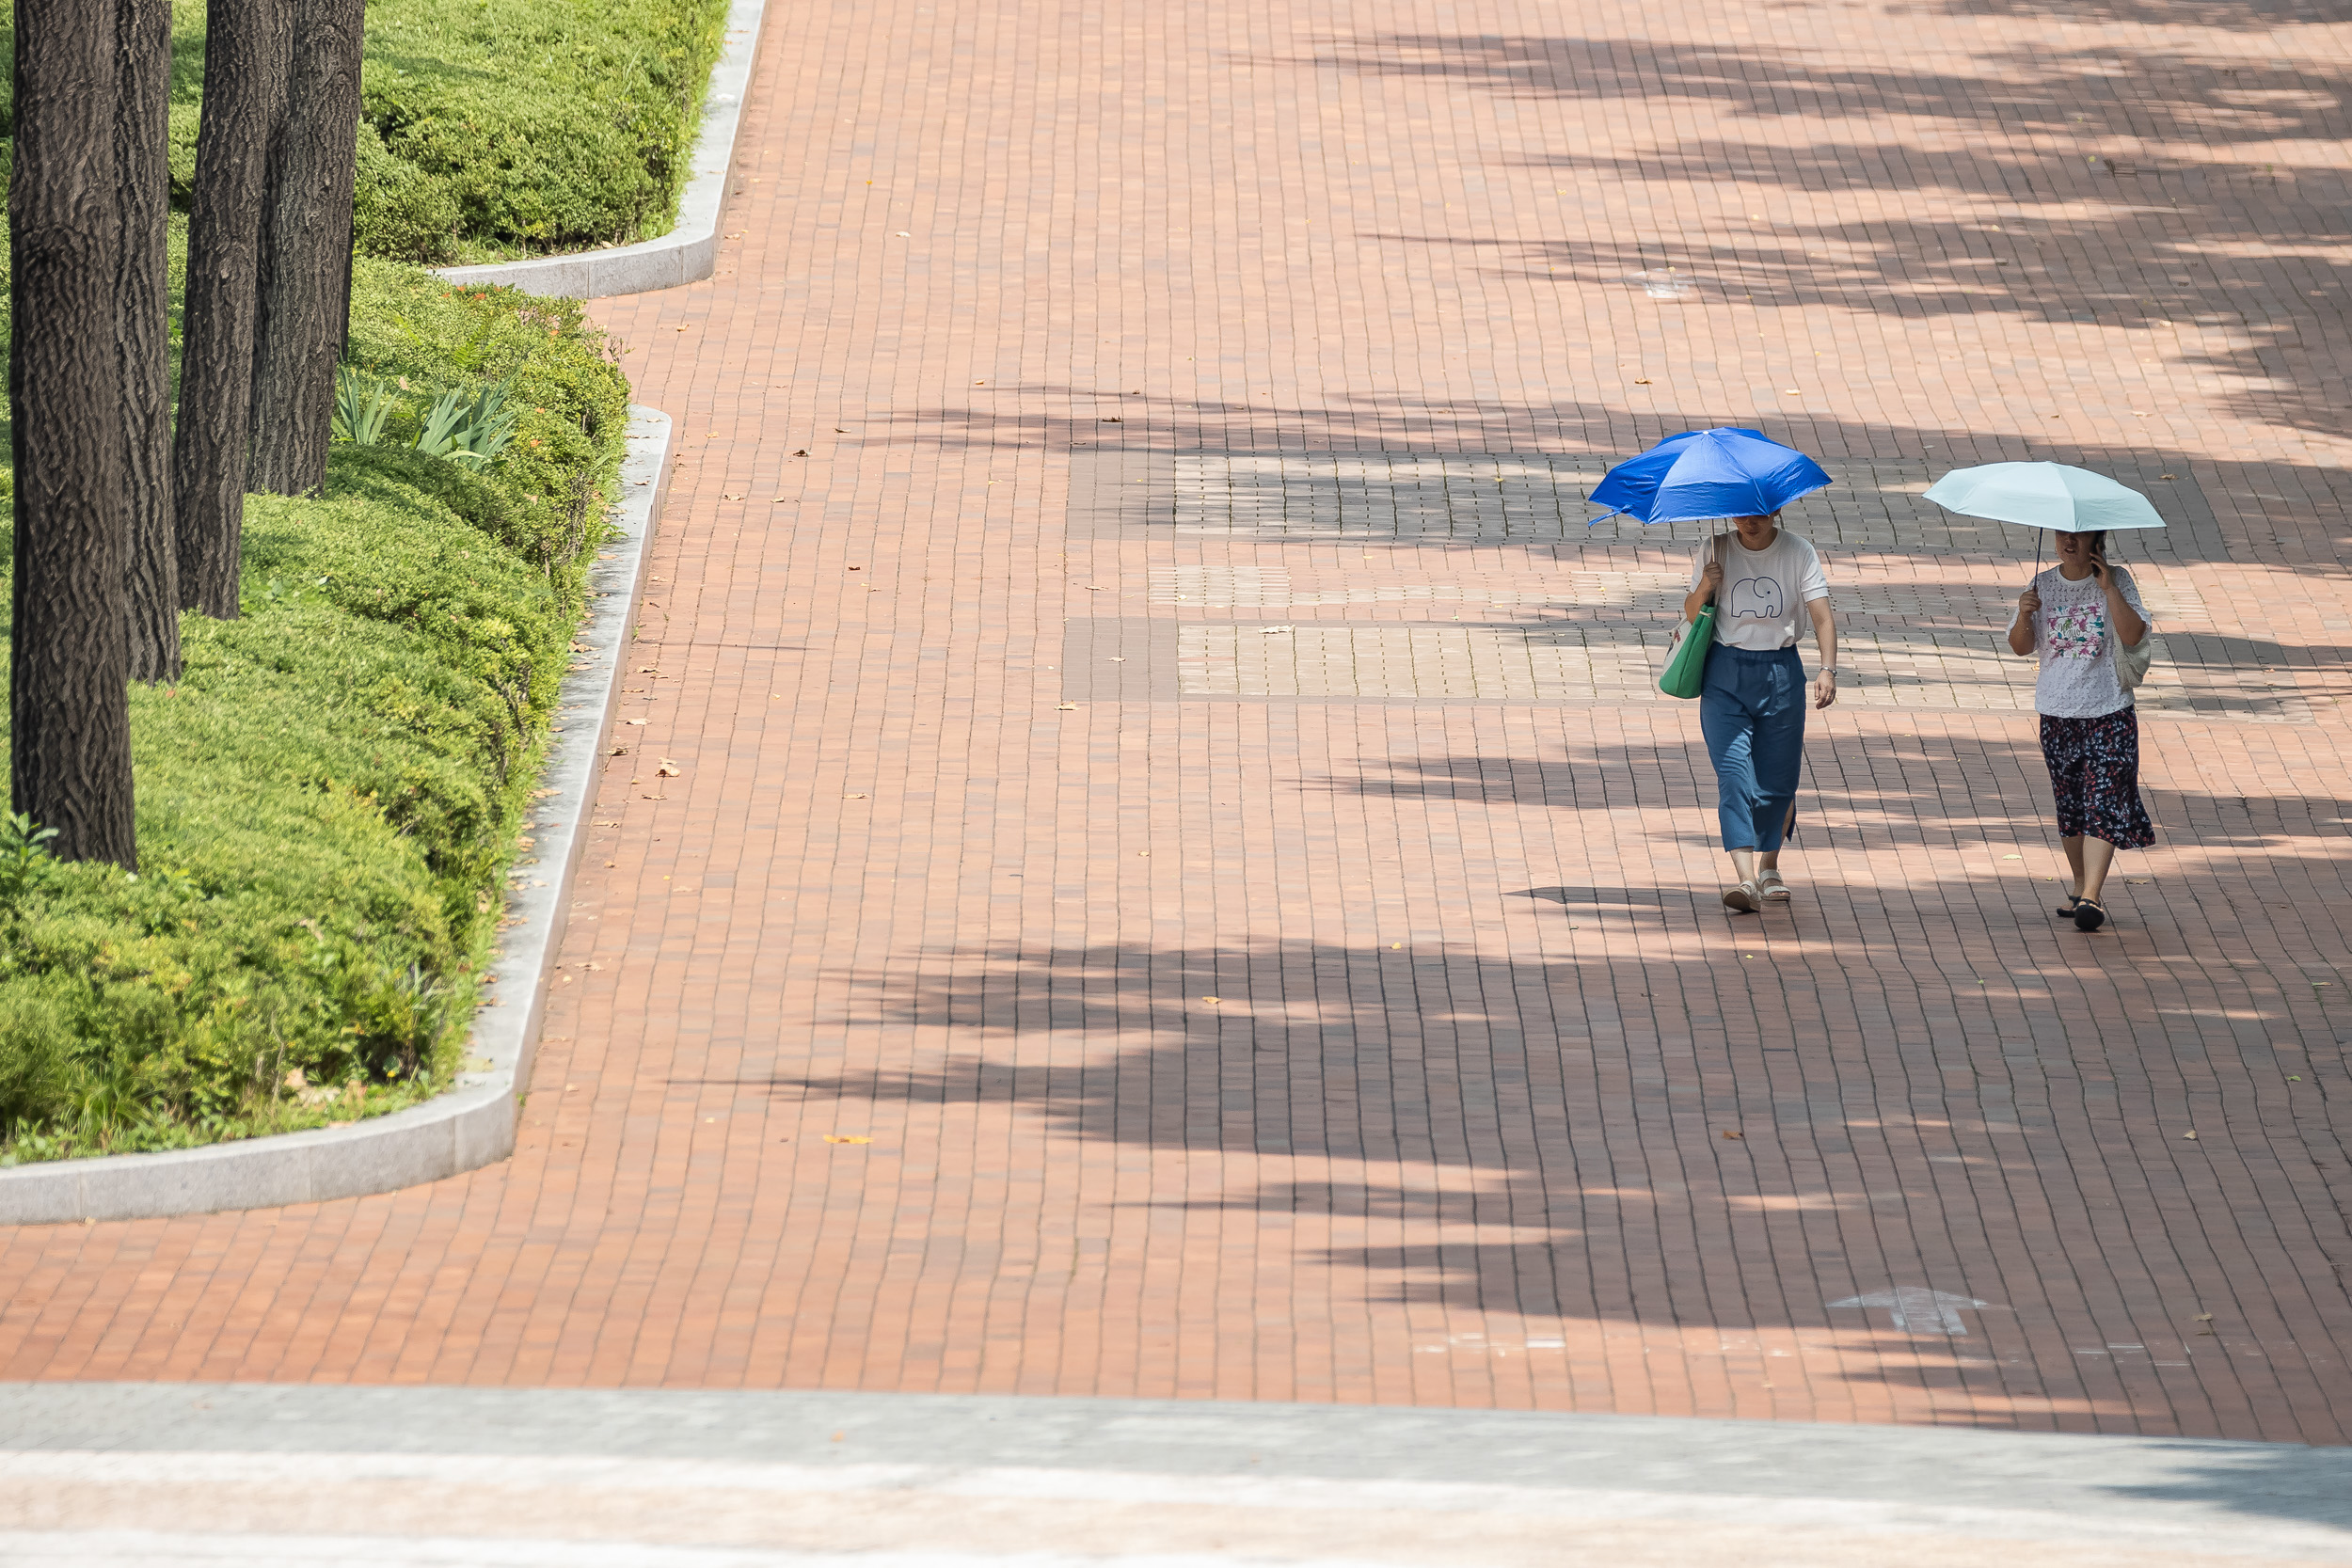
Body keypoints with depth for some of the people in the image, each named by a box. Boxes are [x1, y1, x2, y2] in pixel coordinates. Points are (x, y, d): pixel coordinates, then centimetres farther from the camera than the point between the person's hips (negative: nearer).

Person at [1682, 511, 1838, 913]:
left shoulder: (1799, 553, -2)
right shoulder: (1715, 552, 1)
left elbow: (1821, 616, -10)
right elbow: (1691, 616, 7)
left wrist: (1828, 669, -25)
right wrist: (1703, 589, -16)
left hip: (1781, 673, 1)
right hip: (1725, 673, -1)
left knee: (1777, 780, 7)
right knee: (1734, 773, -15)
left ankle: (1769, 866, 33)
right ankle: (1745, 879, -24)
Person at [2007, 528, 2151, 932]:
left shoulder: (2116, 581, -3)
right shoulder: (2043, 586, 5)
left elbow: (2133, 636, -14)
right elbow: (2021, 647, 4)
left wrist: (2109, 589, -19)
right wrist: (2024, 616, -16)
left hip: (2108, 714, -4)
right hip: (2057, 715, 4)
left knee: (2103, 807, -12)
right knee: (2070, 807, 11)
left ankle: (2091, 896, -17)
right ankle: (2081, 886, 26)